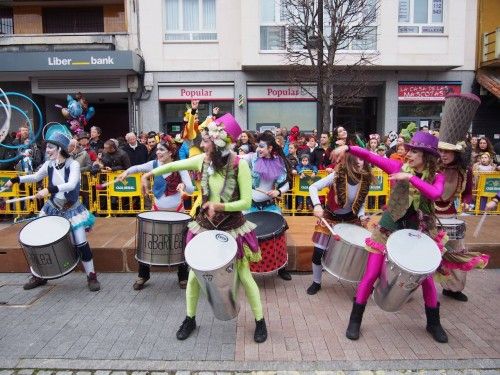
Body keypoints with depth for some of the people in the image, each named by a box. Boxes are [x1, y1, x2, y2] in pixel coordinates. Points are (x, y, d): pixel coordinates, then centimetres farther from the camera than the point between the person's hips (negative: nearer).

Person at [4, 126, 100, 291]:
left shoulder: (73, 164, -18)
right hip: (53, 208, 5)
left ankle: (91, 276, 9)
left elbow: (71, 185, -34)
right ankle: (39, 276, 28)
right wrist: (16, 180, 10)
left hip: (71, 210, -5)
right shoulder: (49, 164, -2)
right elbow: (36, 177, 17)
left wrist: (49, 189, -44)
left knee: (81, 243, -7)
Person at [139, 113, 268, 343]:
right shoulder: (202, 160, -8)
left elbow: (246, 202, -18)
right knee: (194, 275, 10)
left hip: (233, 228, -3)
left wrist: (220, 206, -30)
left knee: (244, 277, 6)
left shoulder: (239, 165, -19)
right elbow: (174, 165, 9)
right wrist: (150, 174, 4)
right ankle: (190, 319, 35)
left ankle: (260, 321, 28)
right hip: (204, 226, 4)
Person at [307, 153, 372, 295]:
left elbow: (361, 204, 1)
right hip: (330, 217, -3)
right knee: (318, 251, -5)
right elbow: (313, 187, -24)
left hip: (351, 219, 3)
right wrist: (317, 205, -39)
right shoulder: (338, 175, -23)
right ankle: (316, 282, 20)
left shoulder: (365, 180, -12)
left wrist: (362, 216, -18)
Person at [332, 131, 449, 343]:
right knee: (371, 275, -1)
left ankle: (433, 323, 35)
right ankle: (355, 320, 15)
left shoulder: (437, 177, -4)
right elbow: (370, 156, -17)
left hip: (418, 232, 2)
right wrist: (347, 148, -30)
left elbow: (435, 194, -26)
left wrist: (410, 177, -32)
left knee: (427, 278, 10)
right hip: (389, 228, -1)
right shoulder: (399, 167, -7)